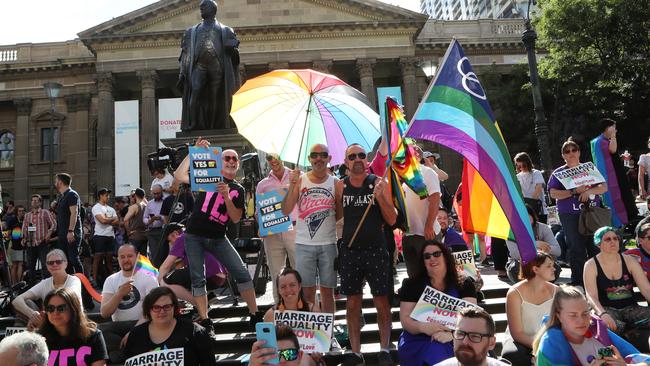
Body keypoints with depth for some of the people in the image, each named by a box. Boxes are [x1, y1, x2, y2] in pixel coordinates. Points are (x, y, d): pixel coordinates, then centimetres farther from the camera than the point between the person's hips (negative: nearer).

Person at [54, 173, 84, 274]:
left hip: (71, 235, -9)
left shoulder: (72, 194, -8)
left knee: (73, 258, -11)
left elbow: (74, 213, -18)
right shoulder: (62, 197, 20)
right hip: (63, 235, 9)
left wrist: (71, 231, -24)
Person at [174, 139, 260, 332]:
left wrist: (226, 196, -16)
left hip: (218, 238, 1)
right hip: (194, 236, -1)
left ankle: (255, 315, 4)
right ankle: (205, 321, 8)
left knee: (242, 273, -5)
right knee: (198, 279, 0)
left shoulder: (238, 189, 8)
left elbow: (236, 218, -2)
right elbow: (179, 175, -5)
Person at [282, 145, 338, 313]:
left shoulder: (335, 182, 3)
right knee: (307, 291, 2)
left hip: (328, 244, 1)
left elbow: (340, 214, 11)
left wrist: (323, 221, -3)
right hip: (304, 244, -1)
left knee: (327, 291, 7)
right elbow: (286, 211, -6)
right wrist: (292, 185, -15)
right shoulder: (300, 180, 2)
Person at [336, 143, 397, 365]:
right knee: (353, 303, 8)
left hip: (376, 250, -2)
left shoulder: (379, 183, -1)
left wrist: (379, 196, -16)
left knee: (382, 302, 4)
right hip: (349, 251, 2)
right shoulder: (341, 186, 4)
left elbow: (392, 220, -4)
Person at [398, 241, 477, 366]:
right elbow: (405, 319, 0)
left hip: (456, 340, 2)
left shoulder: (464, 285, 7)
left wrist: (451, 334, -26)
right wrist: (423, 327, -23)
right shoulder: (412, 285, 6)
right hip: (419, 341, -2)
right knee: (438, 355, -34)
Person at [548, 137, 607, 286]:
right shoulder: (558, 173, 3)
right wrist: (574, 192, -17)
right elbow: (553, 193, -8)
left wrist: (589, 191, -15)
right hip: (570, 217, -2)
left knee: (596, 247, 3)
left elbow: (604, 187, 5)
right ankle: (578, 282, 11)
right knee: (577, 250, 1)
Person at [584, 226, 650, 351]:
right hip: (608, 309, -4)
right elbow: (591, 296, -14)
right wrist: (603, 314, -34)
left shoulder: (629, 261, 7)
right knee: (613, 326, -37)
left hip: (630, 308, 4)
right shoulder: (591, 265, -4)